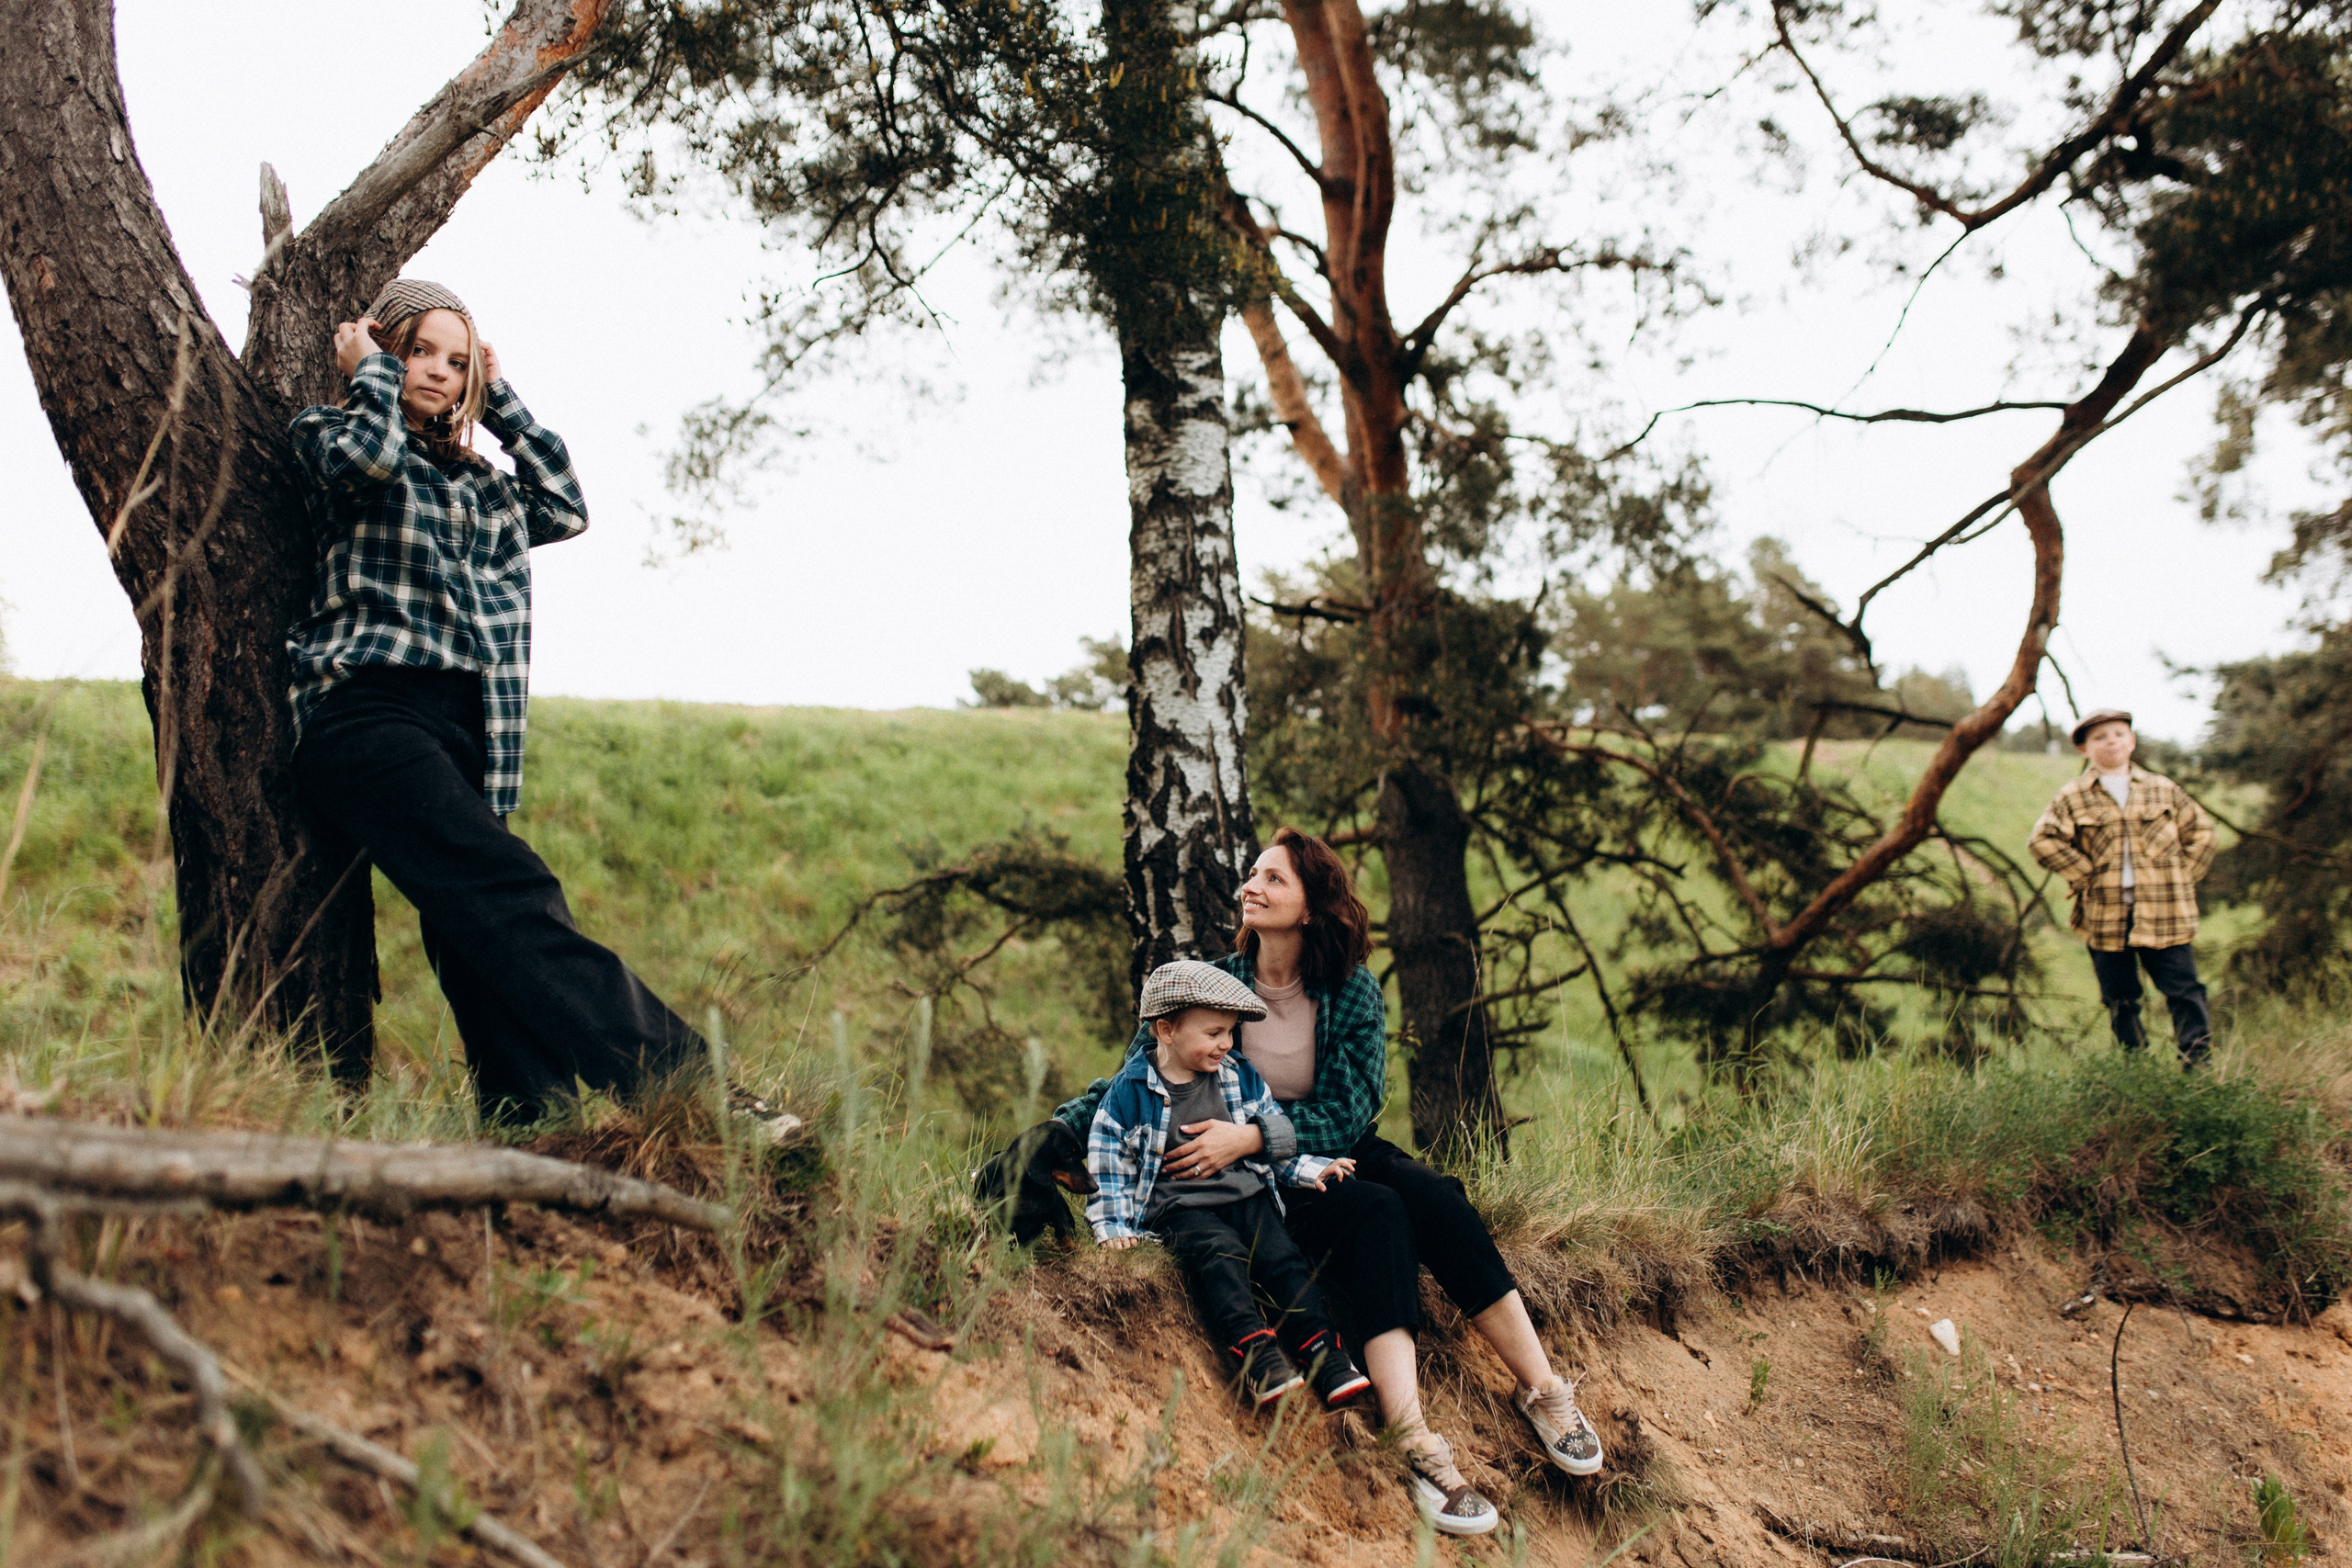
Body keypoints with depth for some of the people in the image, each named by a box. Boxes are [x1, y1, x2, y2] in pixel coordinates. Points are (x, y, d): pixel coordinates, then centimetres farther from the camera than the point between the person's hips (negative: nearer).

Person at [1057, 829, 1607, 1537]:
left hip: (1339, 1157, 3)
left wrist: (1254, 1136, -24)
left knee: (1430, 1195, -28)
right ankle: (1415, 1445, -45)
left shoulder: (1354, 993, 0)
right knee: (1374, 1214, -32)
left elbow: (1347, 1115, -9)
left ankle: (1542, 1388, -22)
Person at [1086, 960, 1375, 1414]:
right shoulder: (1130, 1092, -1)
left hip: (1246, 1194, 5)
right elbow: (1108, 1163, 1)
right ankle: (1253, 1349, -46)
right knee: (1220, 1254, -32)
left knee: (1284, 1256, -19)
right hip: (1177, 1204, -4)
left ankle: (1323, 1353, -27)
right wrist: (1115, 1226, -7)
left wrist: (1313, 1170, 8)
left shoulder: (1240, 1078, 14)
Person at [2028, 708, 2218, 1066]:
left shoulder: (2163, 790, 10)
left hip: (2163, 913, 1)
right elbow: (2042, 839, -6)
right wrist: (2086, 876, -9)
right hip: (2105, 915, -1)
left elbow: (2201, 830, 16)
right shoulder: (2073, 798, 3)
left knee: (2184, 991, -3)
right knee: (2121, 1001, 6)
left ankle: (2200, 1063, 2)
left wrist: (2183, 876, 5)